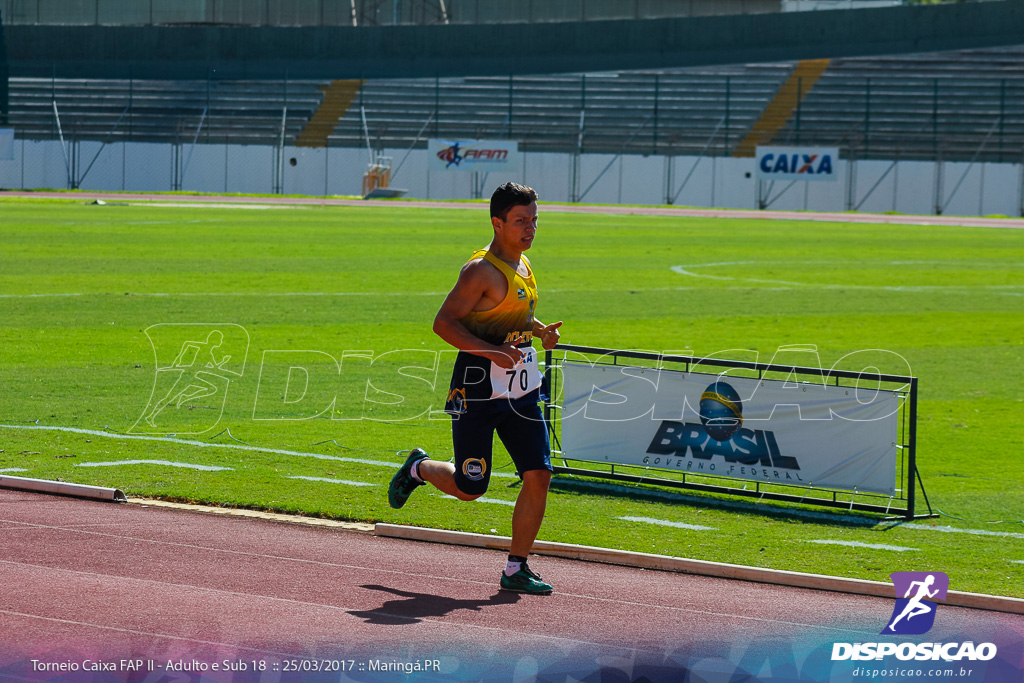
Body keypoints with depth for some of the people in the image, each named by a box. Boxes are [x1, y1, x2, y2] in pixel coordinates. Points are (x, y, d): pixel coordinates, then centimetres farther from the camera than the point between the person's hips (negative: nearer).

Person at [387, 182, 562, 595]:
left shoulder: (523, 265, 12)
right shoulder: (481, 270, -15)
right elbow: (444, 322, -18)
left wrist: (540, 330, 9)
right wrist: (491, 352, -27)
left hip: (521, 387, 7)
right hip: (478, 388, -7)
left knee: (538, 474, -4)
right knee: (468, 488, 1)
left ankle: (516, 569, 5)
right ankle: (418, 468, 34)